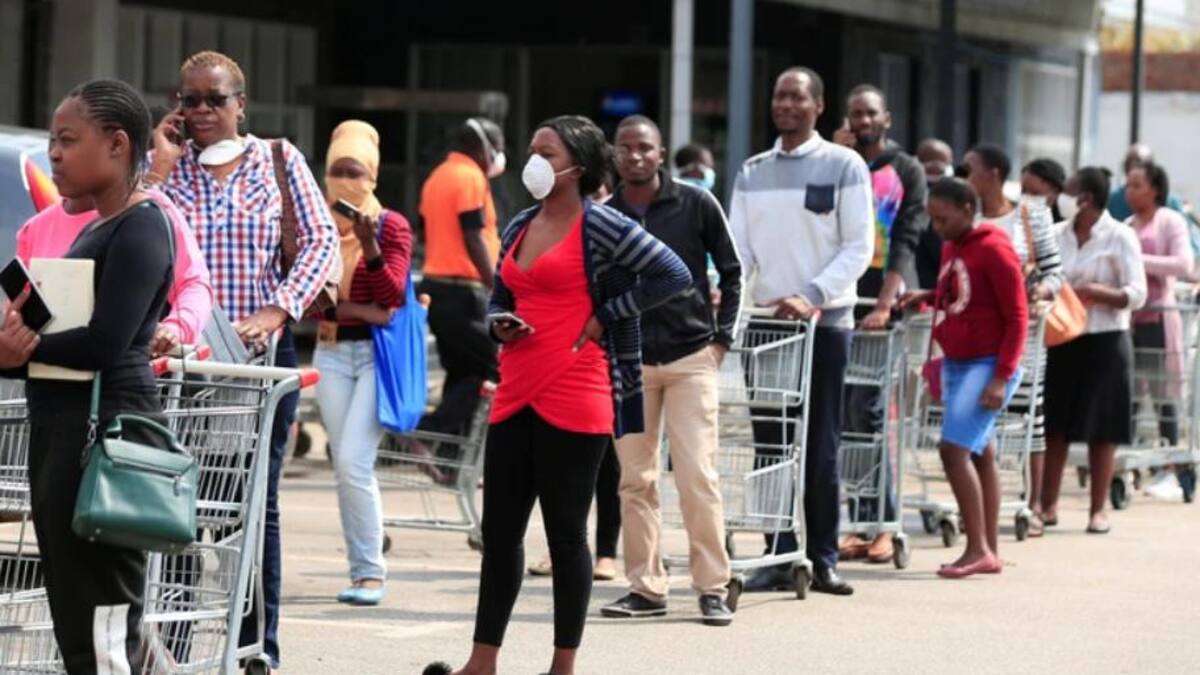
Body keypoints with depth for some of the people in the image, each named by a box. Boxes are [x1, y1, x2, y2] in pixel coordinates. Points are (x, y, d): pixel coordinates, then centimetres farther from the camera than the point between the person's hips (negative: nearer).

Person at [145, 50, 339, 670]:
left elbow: (322, 239, -1)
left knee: (257, 502, 4)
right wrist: (161, 165, -5)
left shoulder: (279, 159, 6)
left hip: (263, 349, 0)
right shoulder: (164, 165, 7)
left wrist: (278, 310, -13)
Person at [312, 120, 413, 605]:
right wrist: (359, 310, -14)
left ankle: (371, 572, -7)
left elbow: (392, 295, -11)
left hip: (378, 352, -4)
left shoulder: (392, 226, -1)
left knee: (354, 462, -14)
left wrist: (369, 247, -26)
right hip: (331, 353, 4)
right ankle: (361, 568, 11)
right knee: (345, 466, 4)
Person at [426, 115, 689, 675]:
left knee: (565, 531, 0)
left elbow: (674, 275, -12)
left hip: (573, 399, -7)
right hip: (516, 394, 7)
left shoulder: (600, 227, -7)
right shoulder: (520, 227, 14)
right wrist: (500, 326, 2)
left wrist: (603, 317, -10)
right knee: (499, 528, 7)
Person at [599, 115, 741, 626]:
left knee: (698, 475, -8)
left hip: (691, 357, -2)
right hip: (627, 362, 3)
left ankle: (712, 588, -2)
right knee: (635, 480, 4)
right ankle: (645, 588, 11)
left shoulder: (696, 205, -2)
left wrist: (722, 337, 0)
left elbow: (731, 272, 7)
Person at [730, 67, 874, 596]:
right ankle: (778, 558, 6)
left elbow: (859, 247, -5)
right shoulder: (752, 173, 13)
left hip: (824, 321, -4)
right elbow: (739, 248, 10)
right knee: (770, 445, 2)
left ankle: (823, 560, 3)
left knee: (820, 447, -2)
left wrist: (811, 295, -18)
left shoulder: (843, 166, 0)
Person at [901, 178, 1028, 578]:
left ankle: (978, 549, -15)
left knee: (955, 448, -18)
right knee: (979, 455, 11)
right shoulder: (950, 249, 12)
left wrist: (1002, 377, -19)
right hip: (956, 363, 9)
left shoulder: (993, 250, -12)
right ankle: (989, 553, 16)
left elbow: (1017, 318, -13)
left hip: (987, 365, -9)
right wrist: (928, 297, 5)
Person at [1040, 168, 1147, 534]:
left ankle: (1098, 510, 9)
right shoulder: (1059, 235, 9)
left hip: (1105, 342, -4)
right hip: (1063, 340, 4)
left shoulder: (1120, 237, -5)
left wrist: (1095, 293, -22)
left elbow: (1136, 295, -9)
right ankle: (1048, 506, 9)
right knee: (1054, 426, 3)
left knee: (1101, 432, 1)